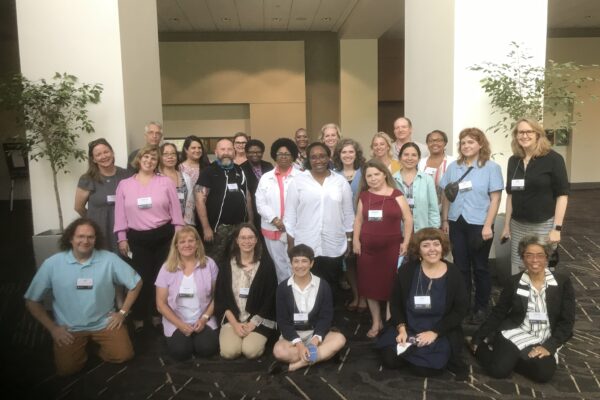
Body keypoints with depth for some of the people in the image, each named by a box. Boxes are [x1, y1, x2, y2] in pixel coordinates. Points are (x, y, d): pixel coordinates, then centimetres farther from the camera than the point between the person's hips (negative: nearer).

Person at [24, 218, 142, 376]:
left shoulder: (109, 259, -10)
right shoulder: (52, 264, -9)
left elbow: (136, 283, 0)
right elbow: (32, 300, 0)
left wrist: (122, 312, -3)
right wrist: (52, 327, -4)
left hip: (104, 322, 0)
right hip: (69, 328, 0)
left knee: (123, 355, -14)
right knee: (67, 369, -15)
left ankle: (97, 342, 17)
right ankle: (82, 344, 17)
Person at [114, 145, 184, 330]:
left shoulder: (166, 182, 1)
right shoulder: (124, 184, 4)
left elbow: (175, 210, 3)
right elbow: (120, 214, 6)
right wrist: (122, 238, 1)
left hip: (164, 235, 0)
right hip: (137, 238, 0)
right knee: (141, 278, 4)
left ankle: (158, 315, 24)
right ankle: (138, 318, 18)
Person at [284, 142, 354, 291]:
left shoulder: (341, 182, 4)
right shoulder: (298, 181, -1)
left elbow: (348, 214, 9)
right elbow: (290, 214, 0)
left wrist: (349, 240, 9)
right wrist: (290, 243, -1)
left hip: (334, 247, 2)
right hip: (305, 247, -1)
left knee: (331, 288, 11)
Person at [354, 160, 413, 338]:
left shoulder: (396, 195, -3)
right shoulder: (364, 196, 8)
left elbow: (408, 219, -3)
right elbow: (358, 219, 12)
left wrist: (405, 243, -7)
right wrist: (356, 240, 3)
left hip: (392, 247, -3)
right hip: (368, 248, 3)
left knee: (391, 285, 3)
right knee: (370, 286, 9)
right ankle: (376, 322, 24)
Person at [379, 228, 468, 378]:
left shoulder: (453, 274, -7)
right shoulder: (407, 270, -4)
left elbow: (460, 310, -6)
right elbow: (395, 302, 3)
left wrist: (434, 332, -15)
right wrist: (401, 328, -12)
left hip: (440, 333, -2)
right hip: (407, 328, 2)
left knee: (423, 368, -19)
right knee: (389, 360, -13)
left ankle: (445, 356, 13)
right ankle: (411, 351, 17)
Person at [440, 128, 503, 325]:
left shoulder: (491, 167, -4)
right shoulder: (453, 167, 8)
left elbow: (495, 199, -8)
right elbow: (446, 195, 11)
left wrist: (488, 225, -14)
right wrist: (445, 220, 7)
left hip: (478, 224, -3)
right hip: (456, 223, 4)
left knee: (479, 267, 9)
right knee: (460, 266, 10)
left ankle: (481, 308, 22)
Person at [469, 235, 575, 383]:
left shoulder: (563, 282, -2)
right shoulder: (514, 282, -1)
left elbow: (567, 321, -2)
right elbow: (498, 313, 6)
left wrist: (549, 346, -15)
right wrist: (477, 338, 4)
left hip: (545, 340, 1)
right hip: (515, 334, -1)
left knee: (544, 373, -28)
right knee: (498, 369, -25)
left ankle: (511, 358, -1)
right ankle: (481, 347, 6)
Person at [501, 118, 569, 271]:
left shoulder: (553, 158, -7)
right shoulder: (513, 160, 6)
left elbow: (562, 194, -9)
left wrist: (557, 228, -14)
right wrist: (507, 224, 9)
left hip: (543, 225, -4)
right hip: (518, 225, 4)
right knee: (518, 270, 7)